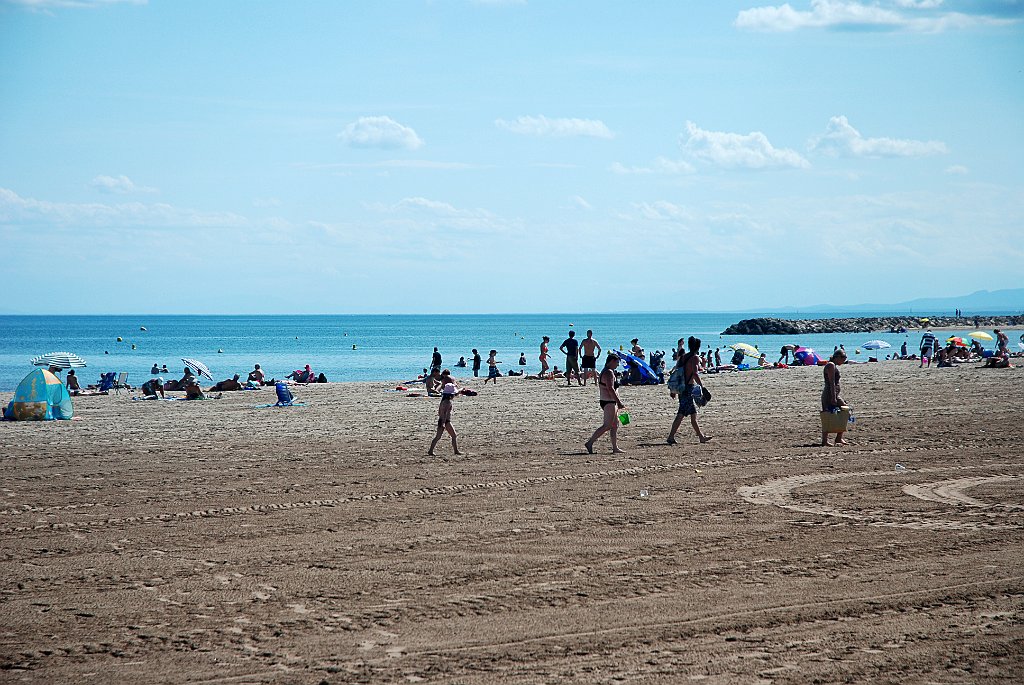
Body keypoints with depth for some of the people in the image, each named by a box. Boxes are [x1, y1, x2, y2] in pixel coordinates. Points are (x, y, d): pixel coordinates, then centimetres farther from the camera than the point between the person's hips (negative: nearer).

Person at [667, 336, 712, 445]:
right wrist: (702, 386, -19)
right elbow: (695, 374, -20)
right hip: (689, 387, -8)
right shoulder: (694, 357, -9)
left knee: (693, 413, 15)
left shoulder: (682, 357, 13)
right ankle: (671, 437, -10)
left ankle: (701, 436, 22)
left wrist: (672, 390, 17)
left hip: (681, 387, 8)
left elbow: (675, 373, 13)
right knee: (682, 413, -7)